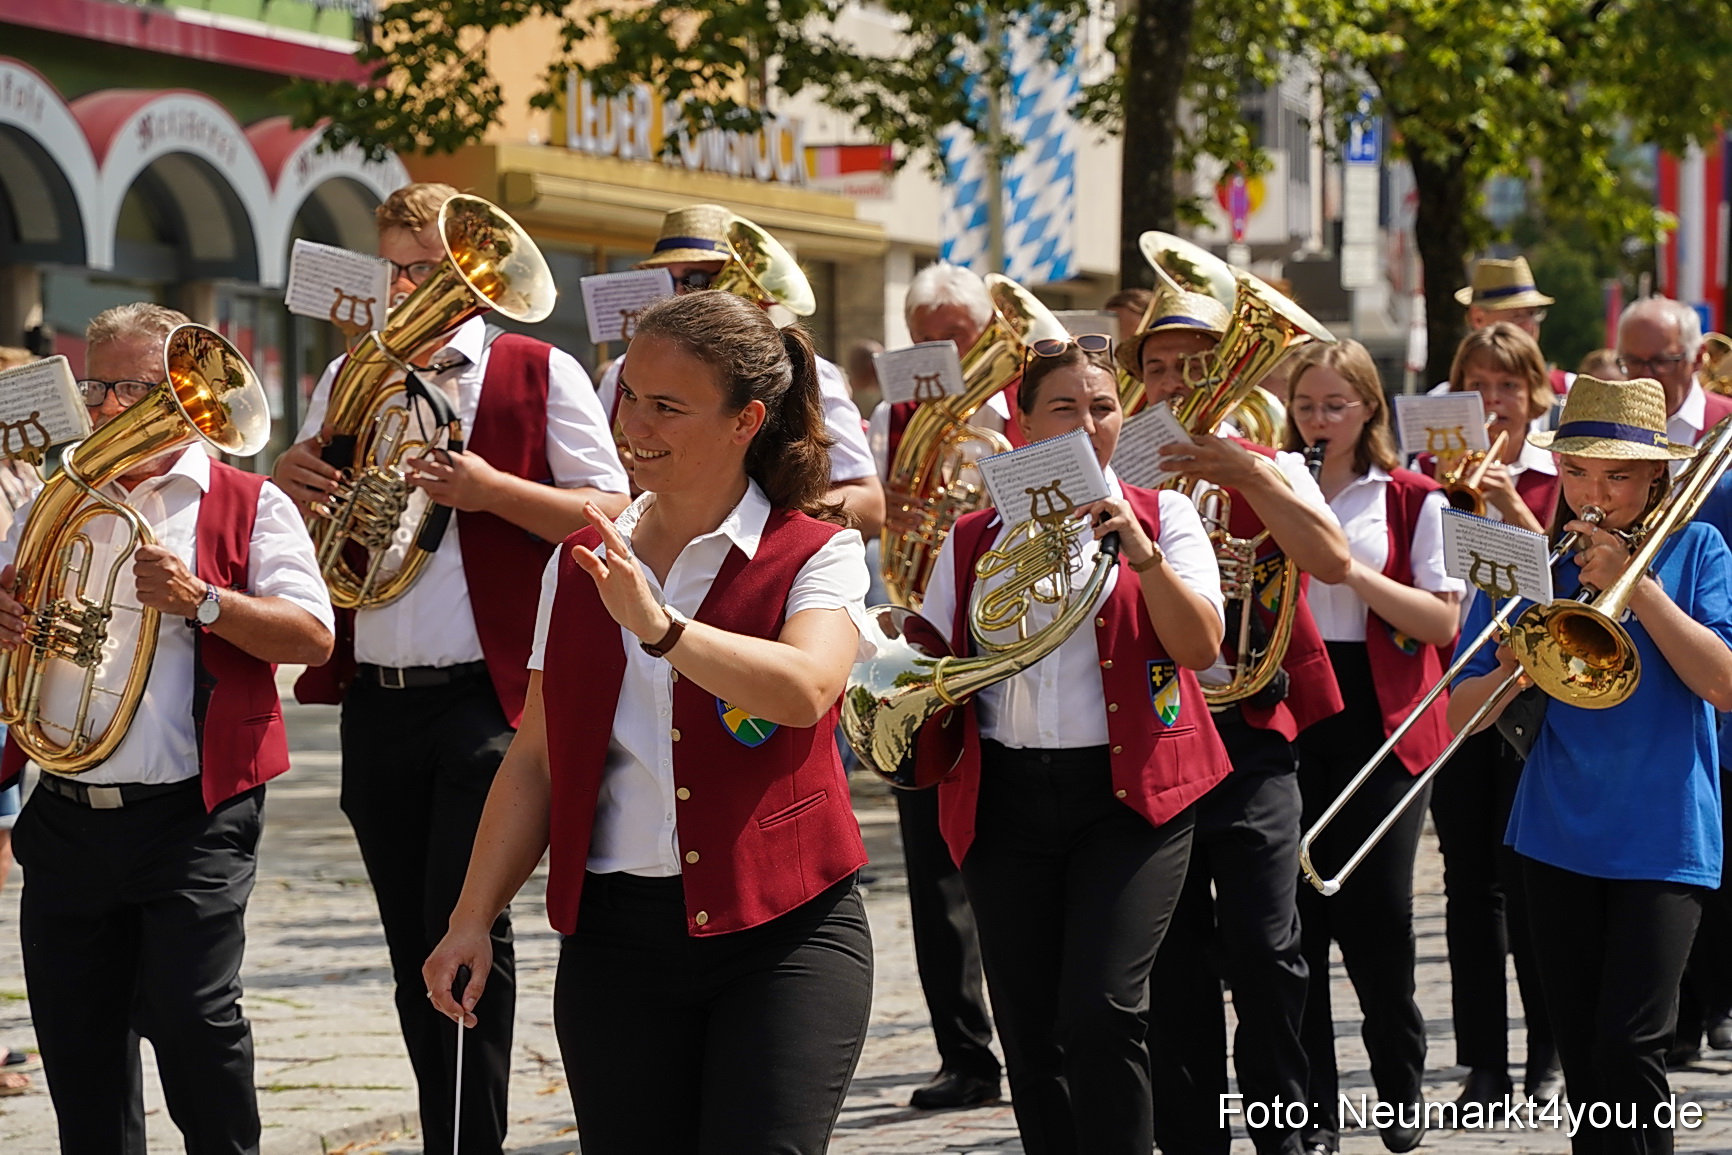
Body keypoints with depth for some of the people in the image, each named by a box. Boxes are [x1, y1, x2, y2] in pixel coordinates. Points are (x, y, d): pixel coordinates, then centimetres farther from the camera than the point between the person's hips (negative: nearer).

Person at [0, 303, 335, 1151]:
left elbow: (313, 637, -8)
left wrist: (201, 601, -21)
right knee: (75, 1041, 8)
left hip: (190, 818, -5)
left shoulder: (247, 507, 1)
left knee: (190, 1013, -13)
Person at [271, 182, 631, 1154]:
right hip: (376, 702, 5)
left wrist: (490, 489, -19)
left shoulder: (541, 375, 0)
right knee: (414, 944, 10)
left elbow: (611, 516, -6)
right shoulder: (348, 378, 15)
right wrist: (287, 479, -2)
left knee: (465, 926, -13)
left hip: (487, 698, -5)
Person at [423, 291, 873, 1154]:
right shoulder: (582, 564, 10)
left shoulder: (816, 554, -3)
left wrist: (657, 623, -35)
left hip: (782, 930, -4)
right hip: (618, 936, 4)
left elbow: (805, 689, -24)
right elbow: (538, 758, 10)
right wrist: (473, 918, 4)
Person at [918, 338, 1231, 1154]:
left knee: (1103, 1012, -17)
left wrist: (1142, 553, -18)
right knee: (1028, 1034, 4)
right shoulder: (977, 536, 10)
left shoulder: (1160, 516, 5)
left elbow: (1200, 648, -6)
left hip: (1126, 792, -3)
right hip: (1007, 800, 3)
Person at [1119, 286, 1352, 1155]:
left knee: (1263, 948, -8)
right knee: (1173, 961, 4)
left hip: (1248, 733, -1)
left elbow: (1334, 561, -11)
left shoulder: (1269, 471, 7)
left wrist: (1247, 473, -17)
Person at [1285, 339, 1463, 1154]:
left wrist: (1353, 570, -17)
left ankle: (1401, 1084, 19)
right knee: (1293, 920, 0)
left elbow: (1443, 622, -6)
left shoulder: (1411, 500, 2)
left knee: (1373, 919, -3)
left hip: (1379, 721, -2)